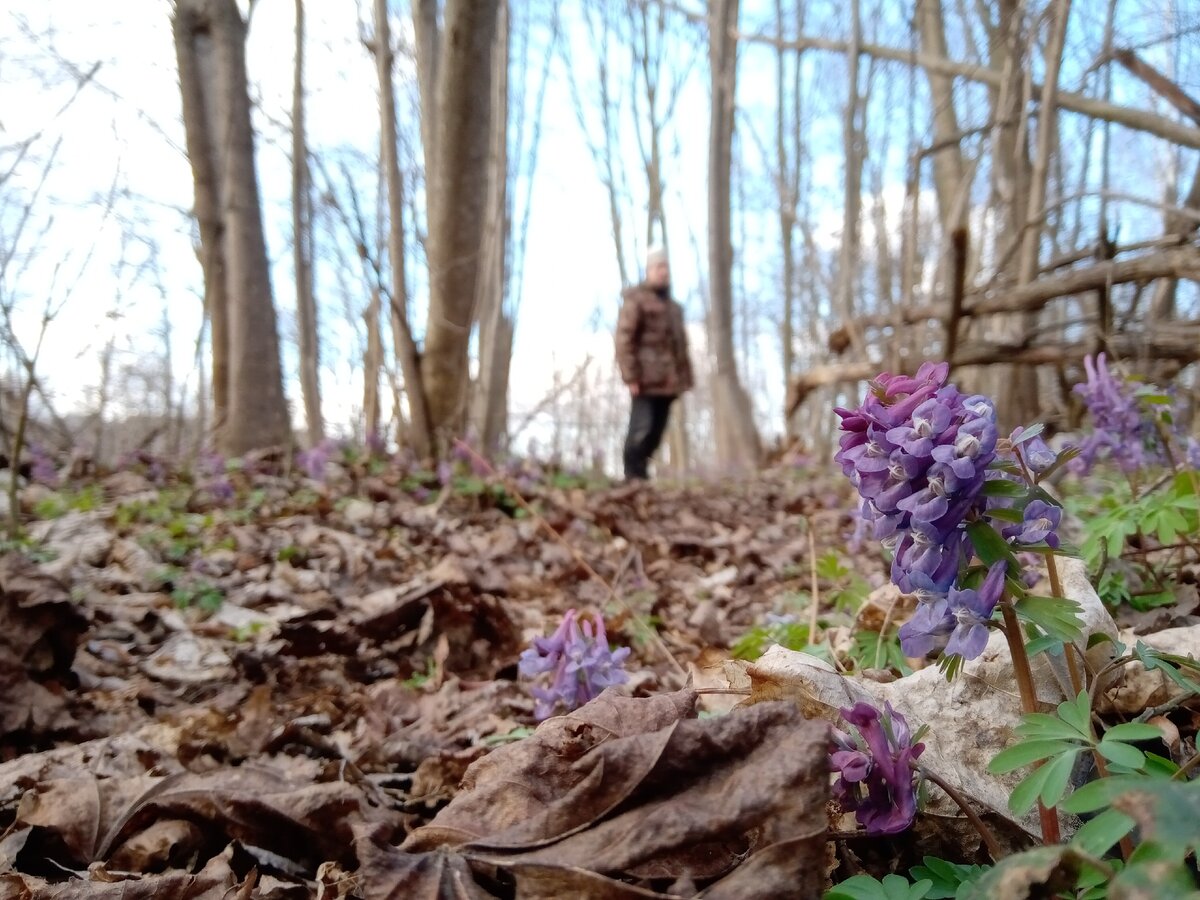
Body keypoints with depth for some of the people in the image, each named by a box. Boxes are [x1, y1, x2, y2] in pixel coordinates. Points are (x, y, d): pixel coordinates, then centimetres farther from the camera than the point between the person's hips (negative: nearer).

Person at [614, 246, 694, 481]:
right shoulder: (635, 299, -4)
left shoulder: (672, 305, 21)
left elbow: (680, 343, 23)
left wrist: (684, 377, 15)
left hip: (667, 380, 8)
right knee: (642, 428, -10)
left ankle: (640, 471, 16)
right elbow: (624, 339, -11)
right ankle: (633, 475, -5)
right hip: (646, 379, -7)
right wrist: (630, 376, -17)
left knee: (657, 430, 8)